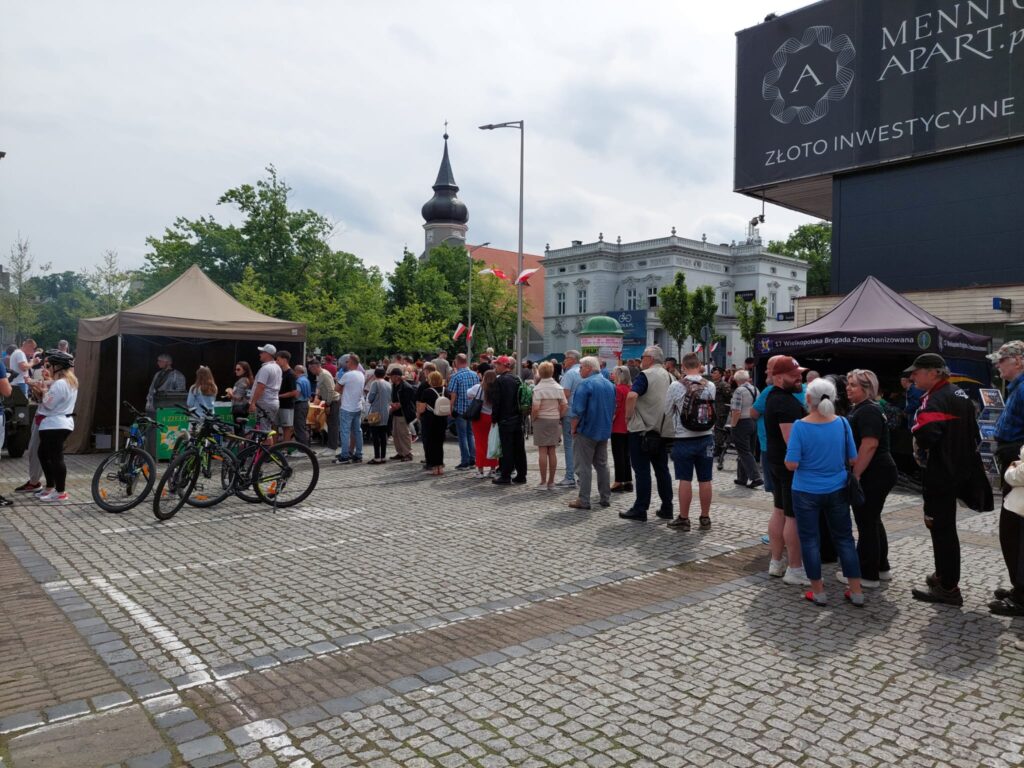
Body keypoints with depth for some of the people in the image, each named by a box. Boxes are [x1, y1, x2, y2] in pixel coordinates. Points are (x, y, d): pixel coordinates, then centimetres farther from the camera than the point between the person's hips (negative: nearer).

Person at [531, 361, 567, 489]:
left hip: (541, 420, -4)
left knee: (542, 451, 0)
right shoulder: (558, 388, 3)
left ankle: (543, 482, 1)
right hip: (555, 421, 4)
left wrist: (533, 419, -2)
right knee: (552, 452, 8)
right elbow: (564, 406, 2)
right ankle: (551, 482, 12)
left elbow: (535, 408, -18)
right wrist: (559, 417, 12)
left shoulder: (538, 388, -12)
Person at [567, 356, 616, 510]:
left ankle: (583, 500, 0)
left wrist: (573, 428, -7)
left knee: (584, 466, -2)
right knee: (602, 464, 15)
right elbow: (613, 410, 16)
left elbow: (577, 410, -18)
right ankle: (605, 498, 19)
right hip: (604, 431, 7)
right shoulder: (610, 384, 10)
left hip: (587, 430, -7)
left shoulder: (585, 384, -14)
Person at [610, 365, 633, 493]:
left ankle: (619, 483, -1)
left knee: (618, 455, -3)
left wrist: (609, 422, -11)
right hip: (627, 427, 8)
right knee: (626, 454, 13)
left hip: (618, 427, -8)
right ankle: (628, 481, 17)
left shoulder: (618, 389, -14)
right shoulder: (629, 389, 9)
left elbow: (615, 409, -17)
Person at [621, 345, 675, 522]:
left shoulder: (645, 375, -11)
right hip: (664, 431, 7)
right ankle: (667, 509, 16)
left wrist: (628, 416, -14)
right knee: (662, 469, 13)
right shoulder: (670, 377, 12)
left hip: (643, 430, -7)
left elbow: (632, 396, -26)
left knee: (642, 470, -2)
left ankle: (640, 510, 1)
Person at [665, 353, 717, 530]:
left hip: (684, 439, -3)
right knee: (705, 480, 8)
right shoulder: (710, 386, -2)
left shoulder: (676, 386, -11)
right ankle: (705, 518, 17)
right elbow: (712, 410, 10)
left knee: (685, 479, 3)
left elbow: (667, 411, 1)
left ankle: (683, 519, 9)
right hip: (706, 438, 3)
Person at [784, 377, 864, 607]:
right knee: (844, 538, 15)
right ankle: (856, 592, 20)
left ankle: (818, 592, 16)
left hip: (806, 492, -3)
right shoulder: (842, 423, -7)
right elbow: (853, 459, 1)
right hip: (837, 490, 3)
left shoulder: (800, 426, -17)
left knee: (810, 540, 9)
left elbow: (791, 464, -17)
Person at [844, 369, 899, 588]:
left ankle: (867, 575, 6)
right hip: (875, 475, 11)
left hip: (873, 476, -11)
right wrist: (856, 473, 24)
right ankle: (881, 568, 29)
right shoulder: (861, 409, 16)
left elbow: (869, 445, -27)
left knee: (866, 523, -3)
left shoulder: (868, 411, -18)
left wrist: (855, 474, -27)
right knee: (872, 521, 18)